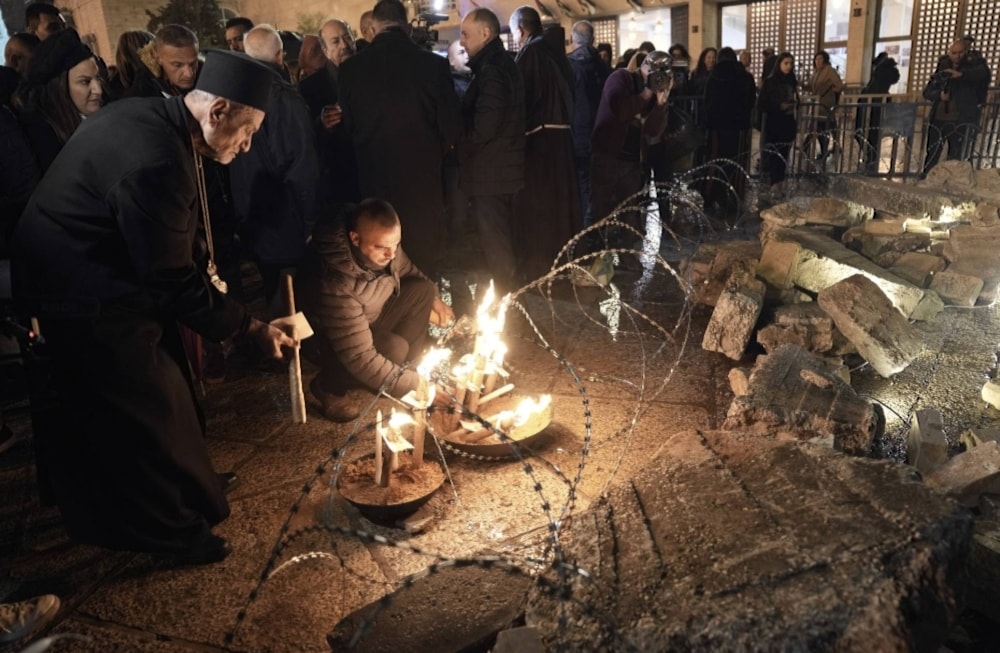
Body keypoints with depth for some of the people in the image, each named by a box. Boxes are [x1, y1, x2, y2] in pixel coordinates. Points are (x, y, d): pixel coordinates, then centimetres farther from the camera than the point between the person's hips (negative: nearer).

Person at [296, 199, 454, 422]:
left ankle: (407, 366, 2)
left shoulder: (381, 243, -19)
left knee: (423, 289, -11)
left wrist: (433, 301, -6)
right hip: (327, 340, -7)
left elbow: (408, 272, 6)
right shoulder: (335, 284, -41)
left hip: (370, 316, 7)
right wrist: (413, 384, -33)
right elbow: (359, 357, -38)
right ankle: (328, 386, -6)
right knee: (393, 349, -34)